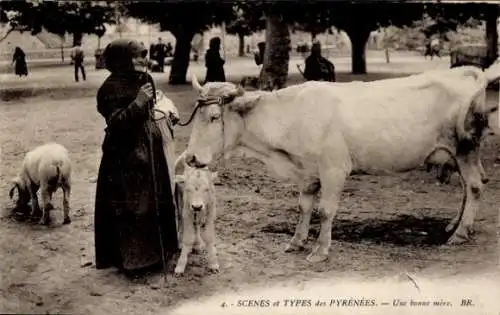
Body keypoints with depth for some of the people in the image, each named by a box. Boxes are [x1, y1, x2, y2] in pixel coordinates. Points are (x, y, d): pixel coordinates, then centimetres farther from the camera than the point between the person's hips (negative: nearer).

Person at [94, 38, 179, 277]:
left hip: (148, 152, 9)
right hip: (125, 158, -9)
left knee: (154, 203, 14)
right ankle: (131, 259, 7)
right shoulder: (112, 88, -15)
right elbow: (116, 123, -23)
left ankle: (152, 254, 27)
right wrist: (138, 102, -29)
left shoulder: (144, 80, 9)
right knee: (130, 208, -3)